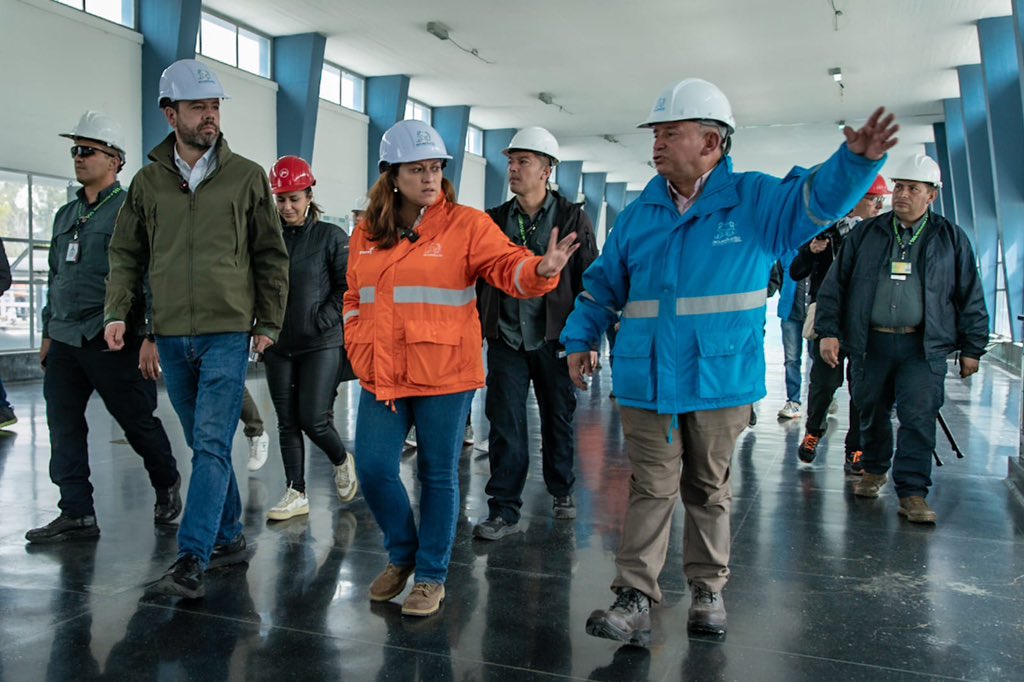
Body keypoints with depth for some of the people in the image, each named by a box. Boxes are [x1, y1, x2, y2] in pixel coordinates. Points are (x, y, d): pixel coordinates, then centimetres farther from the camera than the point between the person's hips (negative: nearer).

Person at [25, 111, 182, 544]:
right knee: (63, 427, 4)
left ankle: (167, 485, 27)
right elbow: (55, 278, 23)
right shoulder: (66, 215, 17)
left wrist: (150, 335, -17)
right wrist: (49, 332, 21)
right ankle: (77, 515, 11)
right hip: (65, 342, 7)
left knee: (138, 423, 4)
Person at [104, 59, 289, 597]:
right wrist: (118, 313, 0)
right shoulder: (148, 182, 9)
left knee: (212, 445, -10)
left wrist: (269, 323, 1)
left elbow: (270, 256, 5)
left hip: (227, 333, -3)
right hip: (171, 337, 4)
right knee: (204, 446, 12)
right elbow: (125, 255, 14)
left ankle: (191, 561, -9)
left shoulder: (247, 177, 2)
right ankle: (229, 537, 26)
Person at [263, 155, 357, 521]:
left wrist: (323, 320, -13)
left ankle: (342, 461, 25)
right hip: (278, 347, 4)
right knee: (287, 423, 7)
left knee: (314, 419, -6)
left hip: (322, 345, -4)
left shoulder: (331, 236, -3)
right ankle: (296, 494, 17)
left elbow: (348, 287, -6)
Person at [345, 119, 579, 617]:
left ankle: (431, 576, 24)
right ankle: (402, 555, 32)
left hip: (445, 375, -4)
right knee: (373, 470, 5)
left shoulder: (465, 225, -4)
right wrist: (358, 346, 7)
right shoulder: (366, 232, 9)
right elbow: (355, 298, 18)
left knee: (438, 476, 6)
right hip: (381, 376, 4)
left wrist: (540, 270, -36)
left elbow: (507, 265, -15)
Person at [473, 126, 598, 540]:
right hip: (506, 340, 2)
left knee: (558, 420, 12)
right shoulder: (494, 220, 6)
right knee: (505, 426, 1)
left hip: (554, 341, -1)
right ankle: (504, 510, 10)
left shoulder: (573, 220, -1)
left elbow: (589, 283, -1)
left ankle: (562, 491, 33)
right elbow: (480, 280, 11)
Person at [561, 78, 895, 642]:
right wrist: (579, 340, 7)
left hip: (721, 381, -1)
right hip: (646, 381, 1)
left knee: (708, 489, 14)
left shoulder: (756, 201, -1)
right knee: (651, 488, 2)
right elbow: (603, 284, 13)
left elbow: (820, 198, -16)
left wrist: (856, 160, -36)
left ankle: (708, 589, 30)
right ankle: (635, 596, 7)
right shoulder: (639, 214, 7)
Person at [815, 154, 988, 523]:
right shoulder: (865, 233, 7)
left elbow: (971, 297, 10)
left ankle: (912, 493, 1)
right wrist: (829, 331, -3)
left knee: (918, 418, -7)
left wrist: (971, 348, 7)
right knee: (872, 412, 12)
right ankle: (874, 469, 33)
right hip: (869, 343, 1)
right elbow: (834, 285, 6)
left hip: (924, 347, -1)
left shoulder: (951, 238, 7)